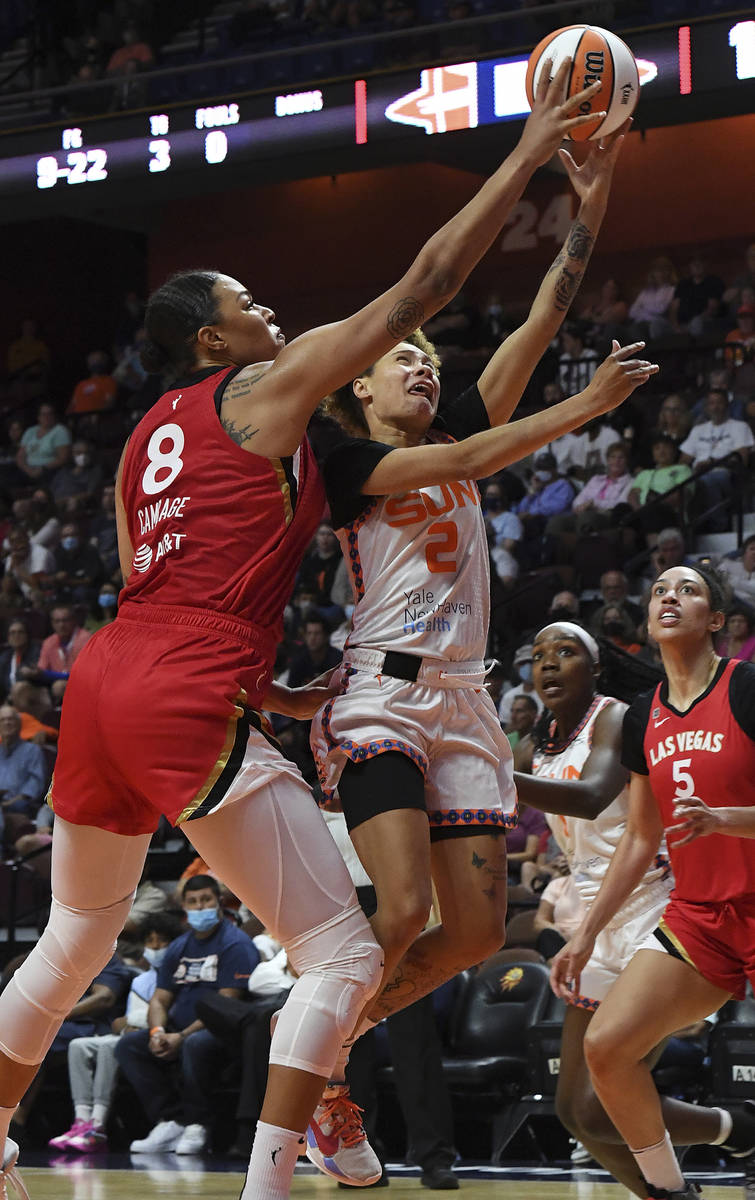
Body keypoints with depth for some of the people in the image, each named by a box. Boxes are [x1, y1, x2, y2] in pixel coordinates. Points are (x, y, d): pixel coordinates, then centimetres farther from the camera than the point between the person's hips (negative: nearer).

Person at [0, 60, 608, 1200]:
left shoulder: (144, 438, 24)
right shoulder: (264, 391, 2)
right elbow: (426, 283, -1)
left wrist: (271, 694, 31)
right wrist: (533, 148, 5)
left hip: (105, 679, 9)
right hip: (190, 705, -8)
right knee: (343, 954, -4)